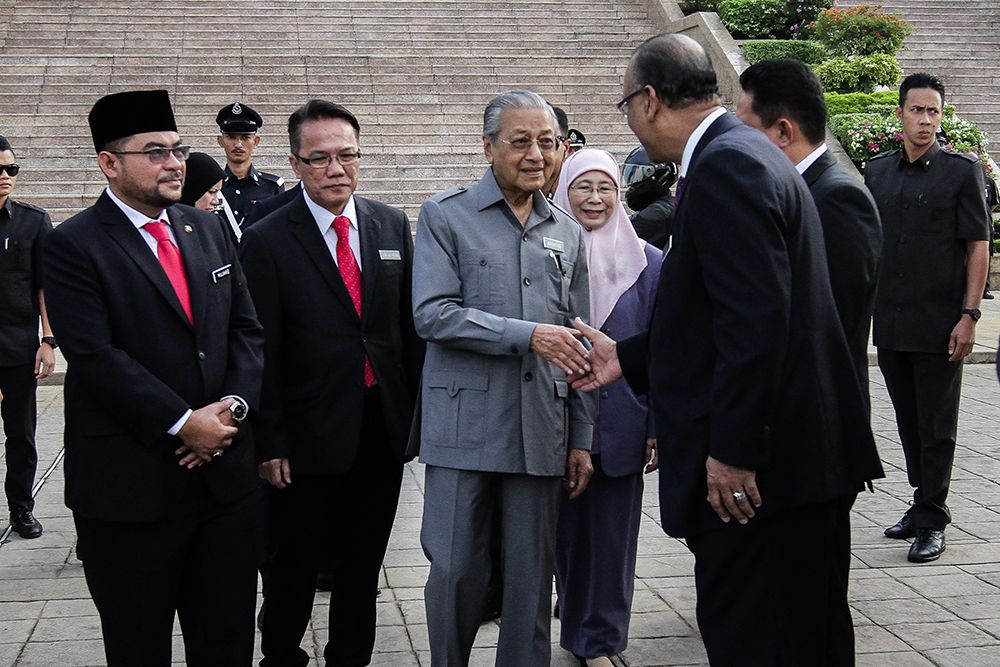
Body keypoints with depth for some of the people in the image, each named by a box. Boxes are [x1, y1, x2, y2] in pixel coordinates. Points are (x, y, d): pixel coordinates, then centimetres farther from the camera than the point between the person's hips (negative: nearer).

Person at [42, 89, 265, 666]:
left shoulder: (209, 231, 11)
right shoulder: (75, 247, -7)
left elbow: (247, 329, 10)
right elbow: (97, 357, -16)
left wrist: (233, 405, -7)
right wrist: (183, 423, -16)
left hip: (226, 473, 5)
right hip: (131, 485, -5)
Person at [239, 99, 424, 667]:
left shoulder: (393, 225, 4)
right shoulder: (267, 242, -8)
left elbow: (412, 321, 8)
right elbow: (262, 352, -9)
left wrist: (420, 409, 4)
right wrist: (269, 443, -10)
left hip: (384, 424, 4)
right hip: (310, 433, -4)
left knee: (364, 560, 16)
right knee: (297, 563, 9)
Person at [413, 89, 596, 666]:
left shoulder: (568, 233, 13)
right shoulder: (445, 216, 0)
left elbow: (575, 345, 15)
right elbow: (432, 314, -12)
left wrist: (582, 439, 12)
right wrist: (527, 334, -18)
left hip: (540, 433, 4)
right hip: (464, 427, -3)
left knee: (532, 575, 8)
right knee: (456, 571, 2)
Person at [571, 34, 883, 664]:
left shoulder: (724, 166, -17)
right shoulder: (742, 154, 16)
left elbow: (756, 317, -24)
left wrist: (732, 451, -21)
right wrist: (629, 357, 24)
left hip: (761, 468, -11)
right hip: (796, 458, 11)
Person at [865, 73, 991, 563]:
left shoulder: (962, 171, -3)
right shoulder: (877, 172, 10)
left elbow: (978, 247, -5)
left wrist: (969, 315, -11)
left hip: (939, 322, -5)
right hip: (888, 322, 5)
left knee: (936, 426, 1)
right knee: (909, 422, 15)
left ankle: (931, 522, 8)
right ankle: (925, 503, 28)